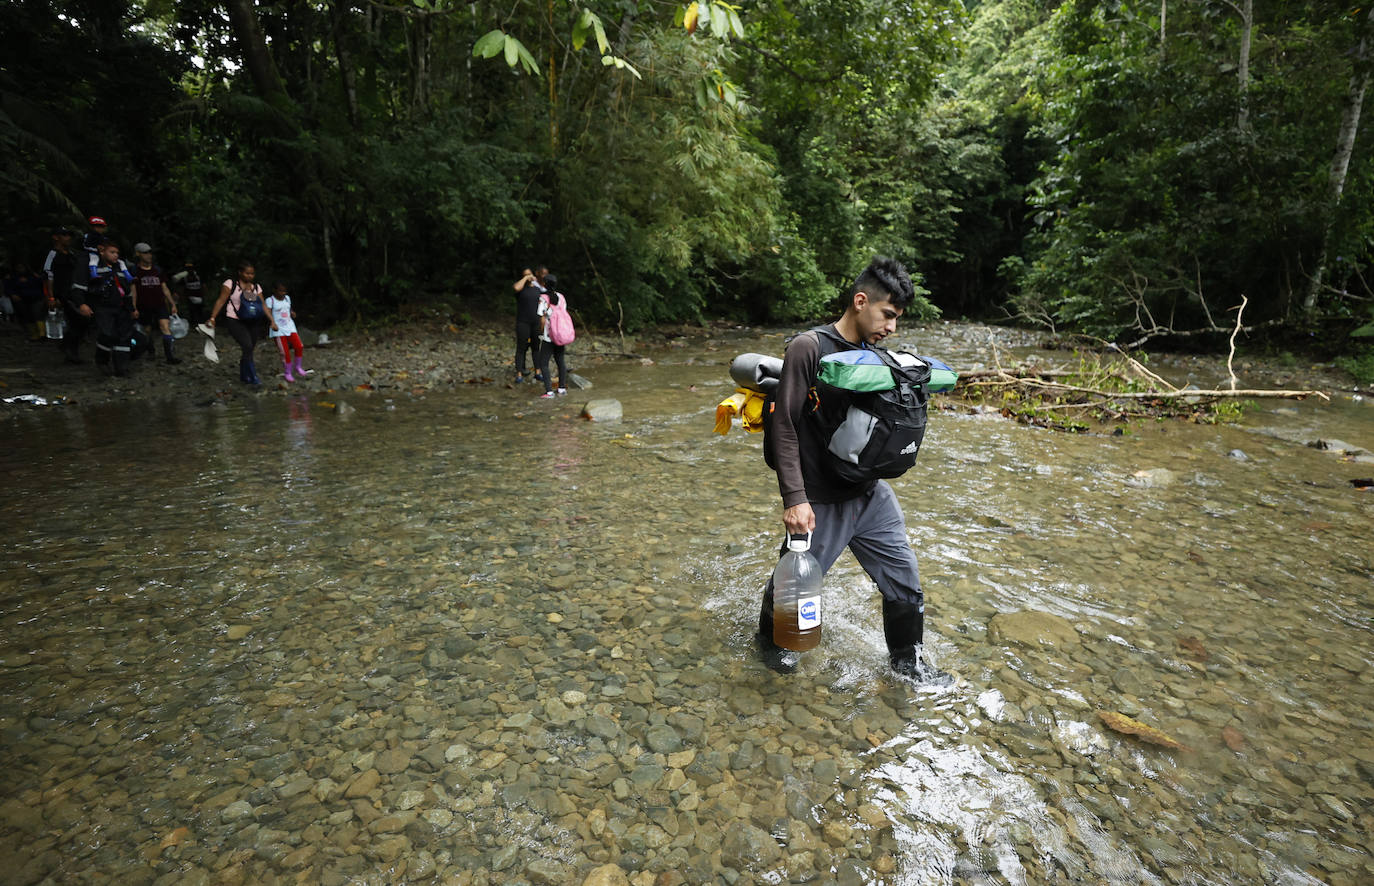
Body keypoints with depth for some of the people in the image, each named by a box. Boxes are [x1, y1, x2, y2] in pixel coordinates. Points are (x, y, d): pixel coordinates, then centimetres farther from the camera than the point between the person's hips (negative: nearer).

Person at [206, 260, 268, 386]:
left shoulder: (256, 287, 12)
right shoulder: (230, 284, -2)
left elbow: (263, 306, 11)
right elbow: (220, 301, -4)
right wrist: (212, 318, -11)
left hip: (252, 322, 5)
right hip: (235, 321, -5)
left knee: (248, 350, 8)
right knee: (247, 346, -20)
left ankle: (244, 376, 24)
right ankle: (253, 376, -16)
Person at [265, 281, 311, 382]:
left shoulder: (287, 298, 10)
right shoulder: (270, 300, -7)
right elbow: (268, 312, -19)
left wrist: (292, 313, 3)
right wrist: (273, 323, -37)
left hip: (290, 327, 5)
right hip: (278, 330, -5)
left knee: (299, 347, -10)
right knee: (285, 352, -7)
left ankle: (297, 367, 11)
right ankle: (288, 373, 9)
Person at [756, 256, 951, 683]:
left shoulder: (876, 355, 6)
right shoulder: (808, 348, -15)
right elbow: (785, 427, -18)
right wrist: (795, 498, -20)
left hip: (872, 495, 6)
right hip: (822, 502, -6)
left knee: (905, 583, 13)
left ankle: (907, 658, 38)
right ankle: (771, 639, 42)